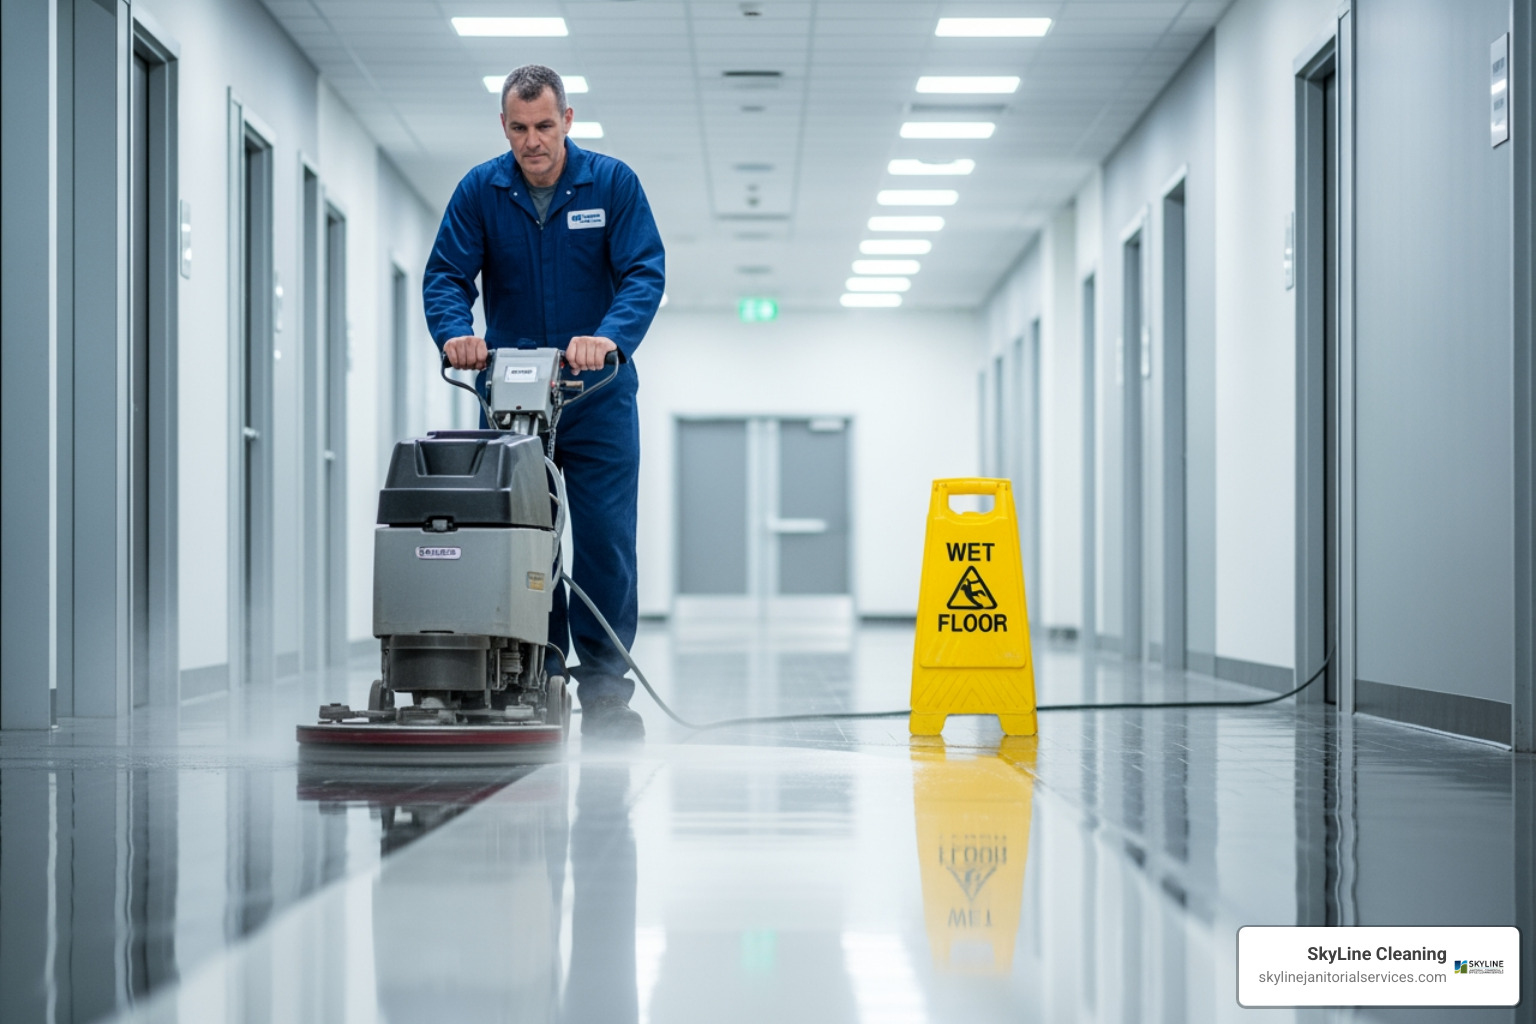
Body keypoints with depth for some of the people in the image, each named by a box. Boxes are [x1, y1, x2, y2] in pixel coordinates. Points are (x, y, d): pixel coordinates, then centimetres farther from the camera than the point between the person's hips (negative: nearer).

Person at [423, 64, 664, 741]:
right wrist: (456, 332, -27)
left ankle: (605, 694, 3)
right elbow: (446, 276, -5)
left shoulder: (613, 183, -5)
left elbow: (645, 273, -12)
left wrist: (610, 336, -30)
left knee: (605, 543, -4)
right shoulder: (479, 191, -1)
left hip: (598, 394, -1)